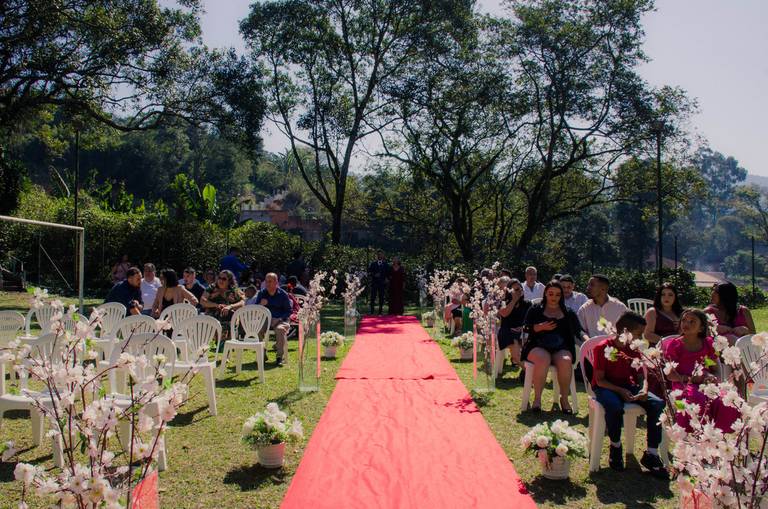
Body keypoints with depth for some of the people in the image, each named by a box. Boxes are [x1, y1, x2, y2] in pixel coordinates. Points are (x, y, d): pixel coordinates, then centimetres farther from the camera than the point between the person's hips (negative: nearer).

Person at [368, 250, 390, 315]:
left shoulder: (386, 264, 9)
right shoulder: (373, 264, 7)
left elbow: (388, 274, 10)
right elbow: (369, 273, 3)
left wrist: (386, 280, -6)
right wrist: (374, 275, -14)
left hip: (382, 283, 1)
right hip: (374, 283, -1)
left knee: (381, 298, 1)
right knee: (373, 297, -5)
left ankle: (380, 312, 7)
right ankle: (372, 312, -1)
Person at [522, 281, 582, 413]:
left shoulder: (568, 313, 19)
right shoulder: (535, 310, 14)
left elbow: (578, 332, 16)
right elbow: (526, 328, 5)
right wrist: (541, 327, -11)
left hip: (561, 349, 2)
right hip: (538, 347, -2)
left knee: (565, 361, -33)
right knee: (543, 359, -36)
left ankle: (564, 398, -18)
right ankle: (537, 398, -26)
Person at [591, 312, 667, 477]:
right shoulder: (602, 348, -12)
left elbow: (641, 375, 9)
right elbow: (600, 380, -13)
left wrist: (644, 390, -14)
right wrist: (620, 391, -27)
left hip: (628, 386, 6)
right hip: (606, 388, -6)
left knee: (658, 403, -19)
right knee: (615, 406, -39)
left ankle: (651, 454, -11)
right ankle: (615, 447, -11)